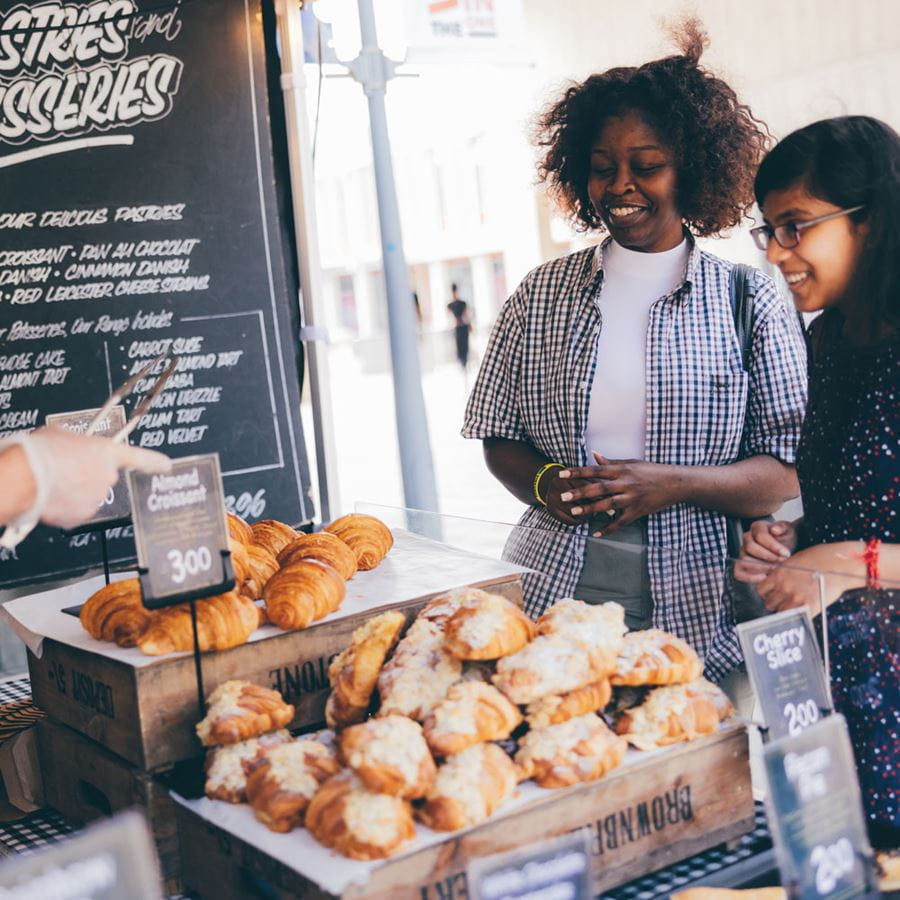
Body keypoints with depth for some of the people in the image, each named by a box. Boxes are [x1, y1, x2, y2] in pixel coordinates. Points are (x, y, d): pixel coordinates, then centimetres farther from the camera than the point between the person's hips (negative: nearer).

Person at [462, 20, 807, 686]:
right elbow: (500, 441, 12)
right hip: (552, 599, 2)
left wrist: (671, 485, -16)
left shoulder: (750, 302, 2)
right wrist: (548, 483, -10)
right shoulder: (541, 295, 8)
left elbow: (794, 471, -1)